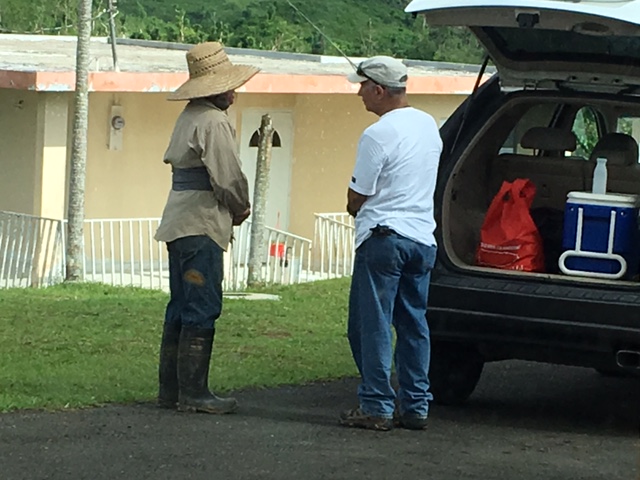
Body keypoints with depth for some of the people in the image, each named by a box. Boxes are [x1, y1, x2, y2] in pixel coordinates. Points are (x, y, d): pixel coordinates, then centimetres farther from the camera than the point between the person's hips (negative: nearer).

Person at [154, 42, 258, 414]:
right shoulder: (213, 122, -14)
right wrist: (242, 208, 4)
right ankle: (193, 393, -7)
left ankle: (171, 389, 16)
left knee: (182, 310, 13)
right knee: (202, 312, -8)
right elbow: (228, 178, -17)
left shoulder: (189, 118, 16)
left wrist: (232, 210, 11)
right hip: (201, 227, -10)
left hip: (179, 226, 10)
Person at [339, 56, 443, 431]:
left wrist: (355, 208, 13)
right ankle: (416, 406, 12)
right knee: (414, 324, 11)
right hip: (424, 238, 8)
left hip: (384, 236, -8)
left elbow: (356, 198, -9)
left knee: (372, 324, -1)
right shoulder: (429, 125, 10)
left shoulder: (378, 135, -15)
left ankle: (376, 406, -2)